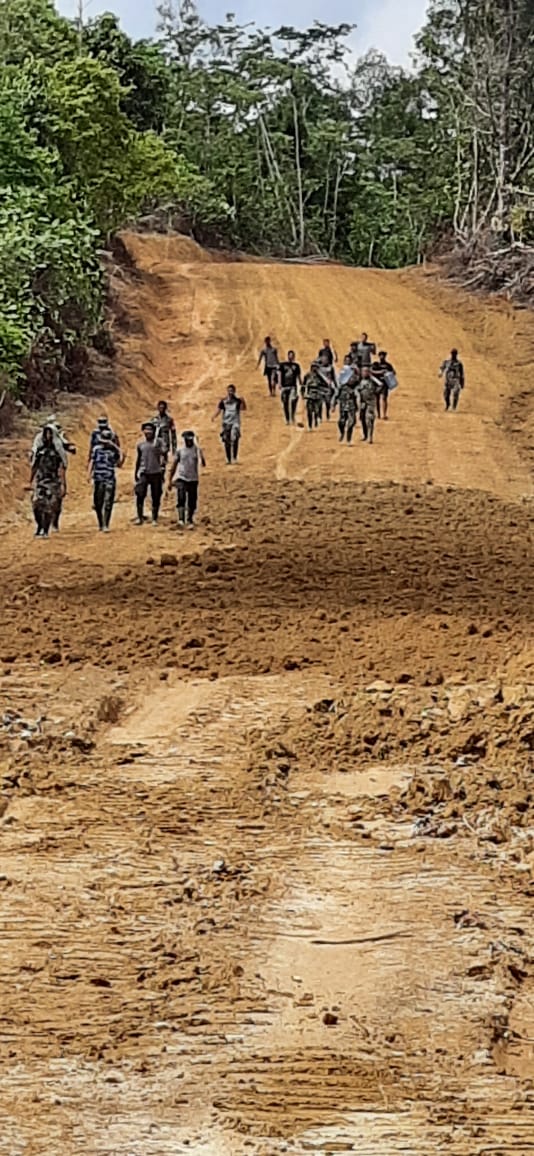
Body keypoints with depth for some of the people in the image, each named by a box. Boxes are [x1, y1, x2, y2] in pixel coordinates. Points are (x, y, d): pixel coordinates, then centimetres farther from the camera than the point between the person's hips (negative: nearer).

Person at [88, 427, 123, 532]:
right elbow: (92, 462, 9)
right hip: (98, 479, 1)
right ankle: (100, 523, 23)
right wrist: (90, 475, 1)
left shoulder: (114, 450, 4)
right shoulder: (96, 449, 6)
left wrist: (121, 456, -13)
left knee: (108, 503, -7)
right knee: (98, 503, 6)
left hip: (110, 479, -1)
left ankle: (106, 525, -3)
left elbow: (119, 464, 5)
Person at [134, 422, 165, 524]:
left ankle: (154, 519, 11)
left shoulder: (157, 443, 2)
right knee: (140, 494, -10)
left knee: (156, 497, 2)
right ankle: (140, 517, 0)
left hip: (155, 473, -2)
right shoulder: (140, 444, 11)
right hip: (143, 473, 2)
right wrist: (136, 473, 19)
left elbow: (161, 455, -7)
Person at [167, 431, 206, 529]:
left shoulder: (197, 450, 2)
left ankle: (190, 521, 17)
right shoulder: (179, 451, 3)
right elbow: (174, 465, 8)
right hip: (181, 479, -1)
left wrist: (200, 454, -28)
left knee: (192, 502, 3)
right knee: (181, 499, -17)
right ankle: (181, 519, -19)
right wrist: (170, 480, 7)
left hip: (193, 479, 1)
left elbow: (203, 463, -11)